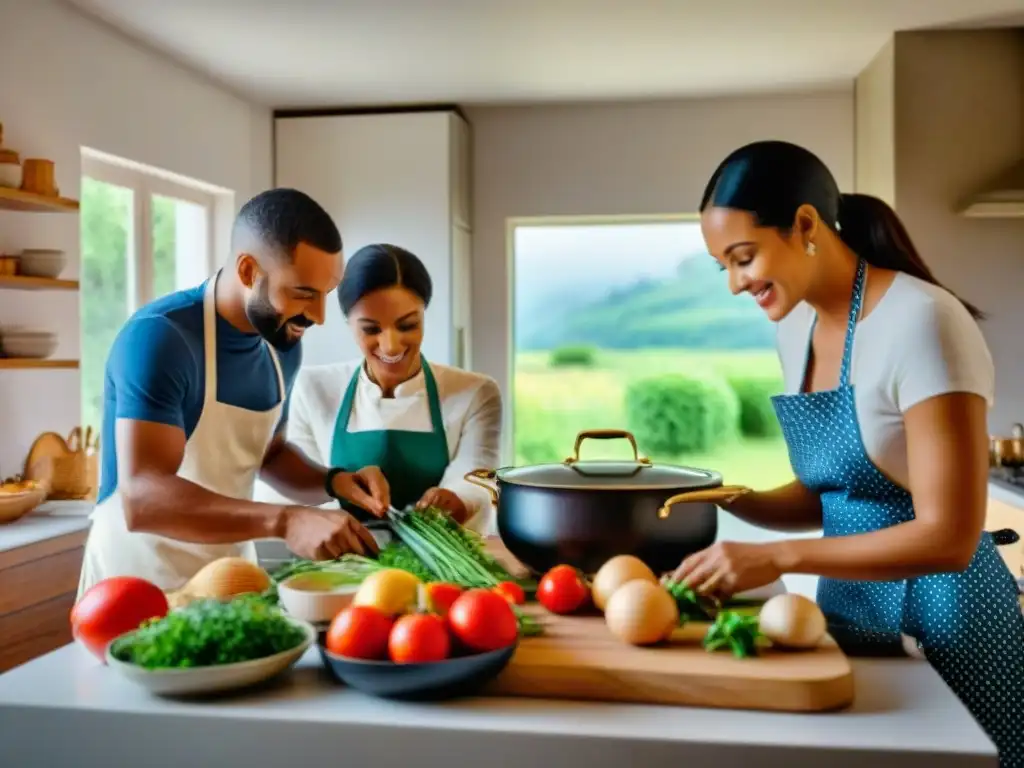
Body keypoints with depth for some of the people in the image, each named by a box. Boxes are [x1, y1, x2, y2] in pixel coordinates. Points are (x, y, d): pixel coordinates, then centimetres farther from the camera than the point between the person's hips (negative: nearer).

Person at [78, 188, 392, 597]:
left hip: (231, 574, 6)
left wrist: (332, 482, -4)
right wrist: (284, 520, -40)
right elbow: (142, 498, -32)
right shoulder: (158, 336, -22)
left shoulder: (284, 345, -1)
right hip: (142, 582, -6)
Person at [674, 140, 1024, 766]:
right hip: (850, 615, 7)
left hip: (943, 625, -7)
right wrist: (727, 501, -6)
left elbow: (948, 537, -23)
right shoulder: (798, 329, 2)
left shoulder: (921, 321, -21)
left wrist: (778, 558, -27)